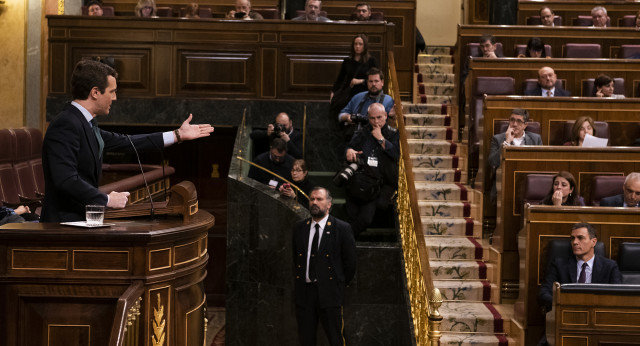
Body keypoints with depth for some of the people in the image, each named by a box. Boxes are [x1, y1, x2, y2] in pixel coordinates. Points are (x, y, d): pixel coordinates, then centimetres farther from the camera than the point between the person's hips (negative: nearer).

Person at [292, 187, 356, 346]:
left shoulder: (342, 229, -3)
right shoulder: (299, 228, 10)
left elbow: (350, 262, 1)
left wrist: (340, 285, 4)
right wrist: (298, 282, 12)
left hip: (329, 293, -3)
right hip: (304, 291, 4)